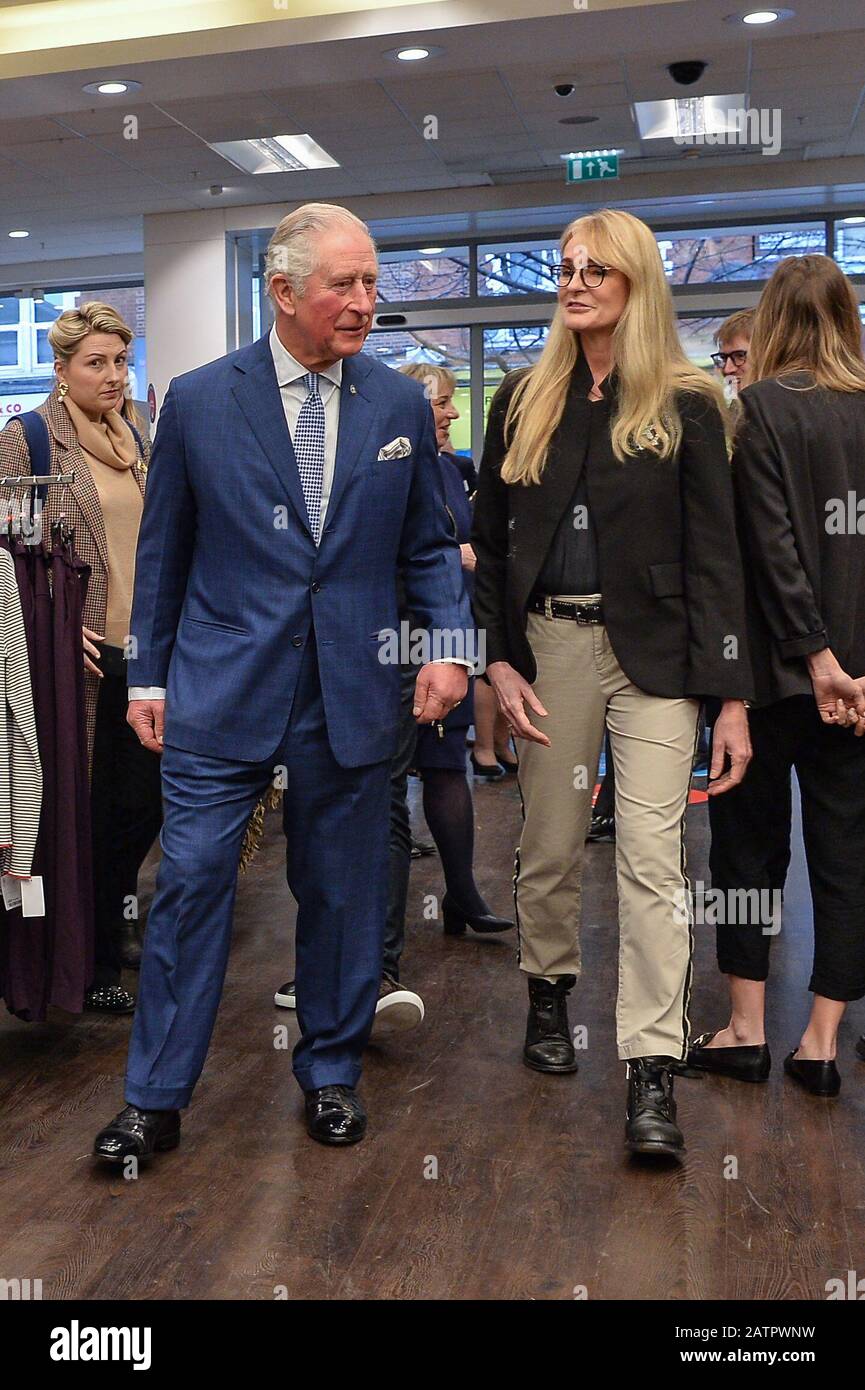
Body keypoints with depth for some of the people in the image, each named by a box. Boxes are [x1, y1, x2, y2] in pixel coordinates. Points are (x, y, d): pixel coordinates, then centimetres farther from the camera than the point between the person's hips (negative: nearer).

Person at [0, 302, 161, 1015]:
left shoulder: (135, 442, 14)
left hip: (145, 650, 6)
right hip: (82, 656, -6)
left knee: (146, 798, 11)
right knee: (89, 808, 3)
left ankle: (116, 912, 36)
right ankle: (92, 962, 20)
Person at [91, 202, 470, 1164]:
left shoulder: (401, 406, 5)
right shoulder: (198, 400, 1)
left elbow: (426, 547, 10)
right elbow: (164, 552, 7)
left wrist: (447, 644, -5)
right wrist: (147, 675, 6)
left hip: (351, 694, 2)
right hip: (220, 689, -1)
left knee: (341, 894, 11)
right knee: (190, 885, 0)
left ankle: (330, 1074, 31)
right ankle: (156, 1098, 17)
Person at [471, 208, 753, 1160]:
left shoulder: (685, 405, 1)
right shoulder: (524, 402, 9)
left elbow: (714, 555, -2)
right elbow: (489, 541, 9)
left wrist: (731, 695, -8)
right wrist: (499, 661, -2)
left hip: (652, 651, -2)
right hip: (550, 643, 3)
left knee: (651, 857, -7)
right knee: (549, 847, 11)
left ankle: (651, 1074, 0)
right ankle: (548, 991, 36)